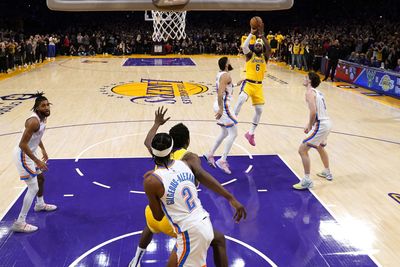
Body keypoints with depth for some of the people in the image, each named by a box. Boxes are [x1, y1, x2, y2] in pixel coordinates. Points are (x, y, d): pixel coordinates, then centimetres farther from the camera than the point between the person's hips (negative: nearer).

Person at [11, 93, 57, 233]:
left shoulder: (43, 118, 1)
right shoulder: (34, 121, -29)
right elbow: (22, 144, -31)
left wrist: (43, 150, 25)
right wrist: (37, 161, -29)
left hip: (30, 153, 10)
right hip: (23, 155, -10)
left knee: (40, 178, 28)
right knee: (33, 188, -10)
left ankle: (40, 204, 52)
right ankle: (20, 223, -4)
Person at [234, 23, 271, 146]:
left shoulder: (265, 57, 4)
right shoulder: (250, 55, -1)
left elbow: (269, 48, -18)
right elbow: (244, 46, -22)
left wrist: (261, 35, -21)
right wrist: (252, 33, -24)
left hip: (258, 85, 4)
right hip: (248, 83, -3)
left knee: (259, 110, 5)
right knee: (241, 100, -33)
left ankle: (250, 134, 20)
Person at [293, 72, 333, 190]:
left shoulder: (309, 92, -12)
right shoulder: (317, 92, 17)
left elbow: (313, 112, -24)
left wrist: (309, 126, -12)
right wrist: (310, 124, 20)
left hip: (320, 125, -10)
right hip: (327, 122, 10)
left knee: (302, 150, -7)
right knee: (320, 147, 33)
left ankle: (307, 181, -5)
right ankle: (327, 173, 49)